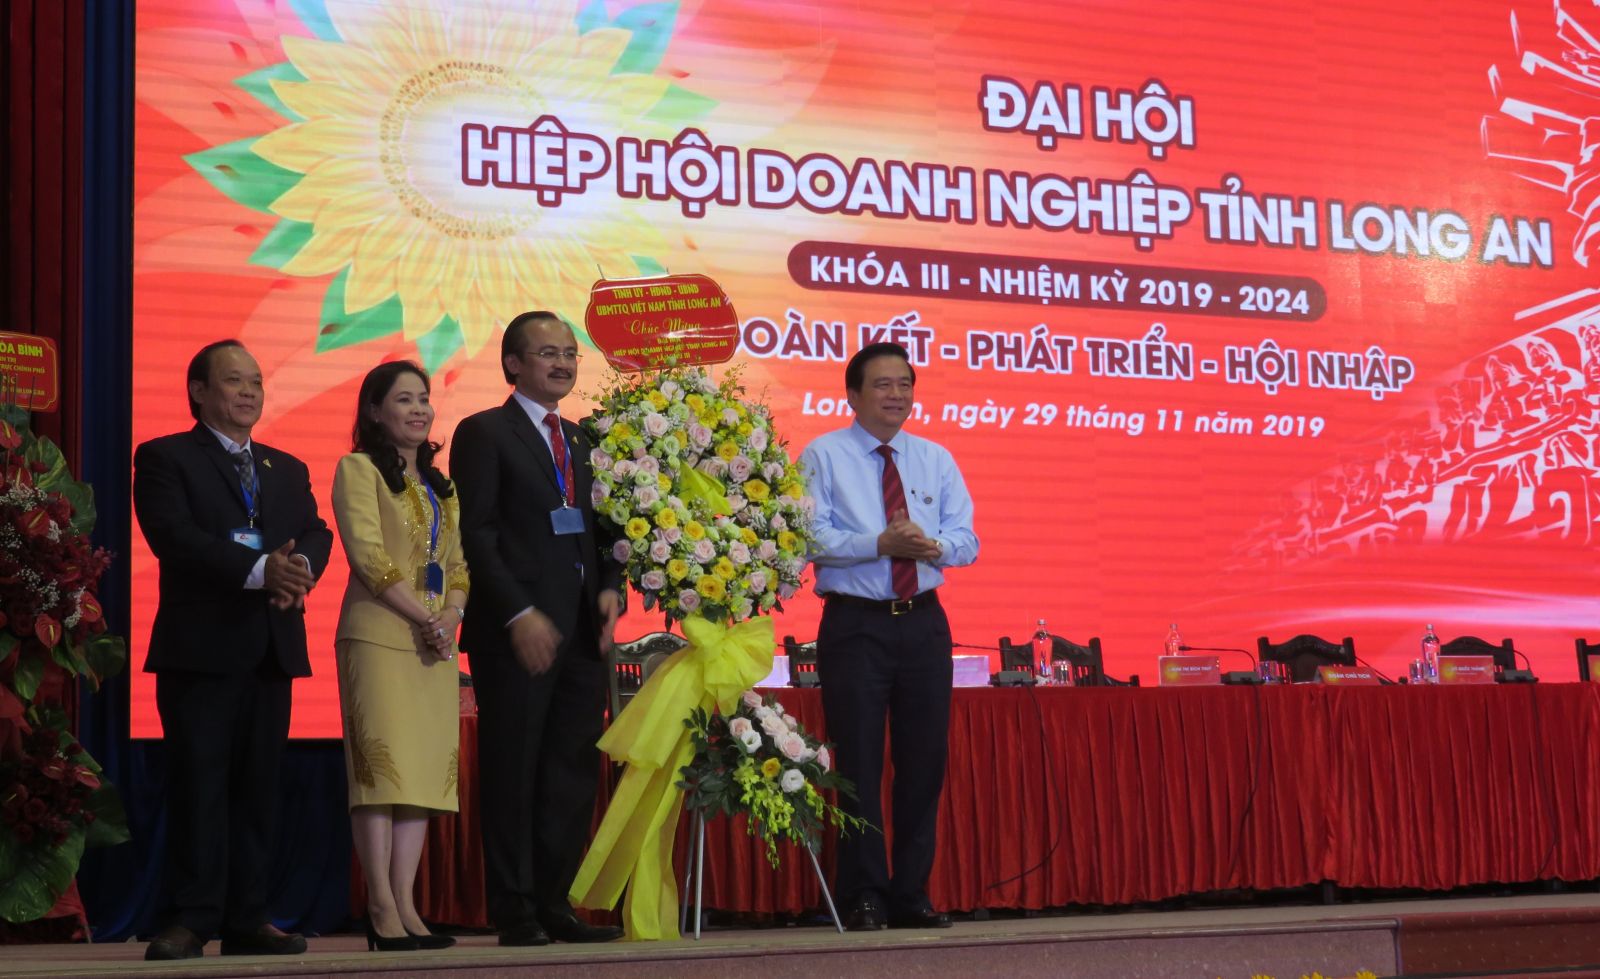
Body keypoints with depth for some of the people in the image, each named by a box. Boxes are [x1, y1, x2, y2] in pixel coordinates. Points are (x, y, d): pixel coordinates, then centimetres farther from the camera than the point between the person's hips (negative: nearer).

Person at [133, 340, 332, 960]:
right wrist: (259, 570, -23)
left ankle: (247, 920, 8)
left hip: (273, 646, 5)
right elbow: (173, 535, -13)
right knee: (199, 784, -6)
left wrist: (298, 568, -17)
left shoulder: (288, 468, 21)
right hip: (200, 645, -5)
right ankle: (191, 920, -2)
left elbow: (316, 534, 7)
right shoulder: (165, 458, 3)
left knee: (258, 787, 5)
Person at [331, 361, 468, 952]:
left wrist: (452, 615, -4)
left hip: (436, 643, 6)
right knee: (382, 765, -10)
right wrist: (425, 618, -13)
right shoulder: (358, 469, 0)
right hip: (379, 636, -6)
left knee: (426, 767, 1)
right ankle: (381, 909, -9)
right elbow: (368, 555, -10)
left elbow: (458, 562, 17)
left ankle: (405, 904, 2)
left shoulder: (439, 485, 20)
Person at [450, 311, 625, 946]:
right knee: (512, 773, -1)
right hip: (517, 632, -6)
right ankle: (515, 911, 6)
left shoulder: (583, 441, 19)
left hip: (582, 631, 6)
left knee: (574, 774, 6)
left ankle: (555, 903, 12)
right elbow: (476, 535, -8)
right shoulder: (484, 433, -1)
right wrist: (519, 615, -16)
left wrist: (611, 588, 1)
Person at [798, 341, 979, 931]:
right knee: (859, 764, -2)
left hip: (924, 623, 4)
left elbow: (966, 541, 6)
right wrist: (880, 543, -21)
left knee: (924, 761, 6)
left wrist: (932, 544, -16)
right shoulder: (823, 456, 0)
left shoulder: (937, 461, 13)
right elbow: (810, 537, -11)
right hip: (855, 624, -4)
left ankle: (911, 893, 16)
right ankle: (863, 896, 7)